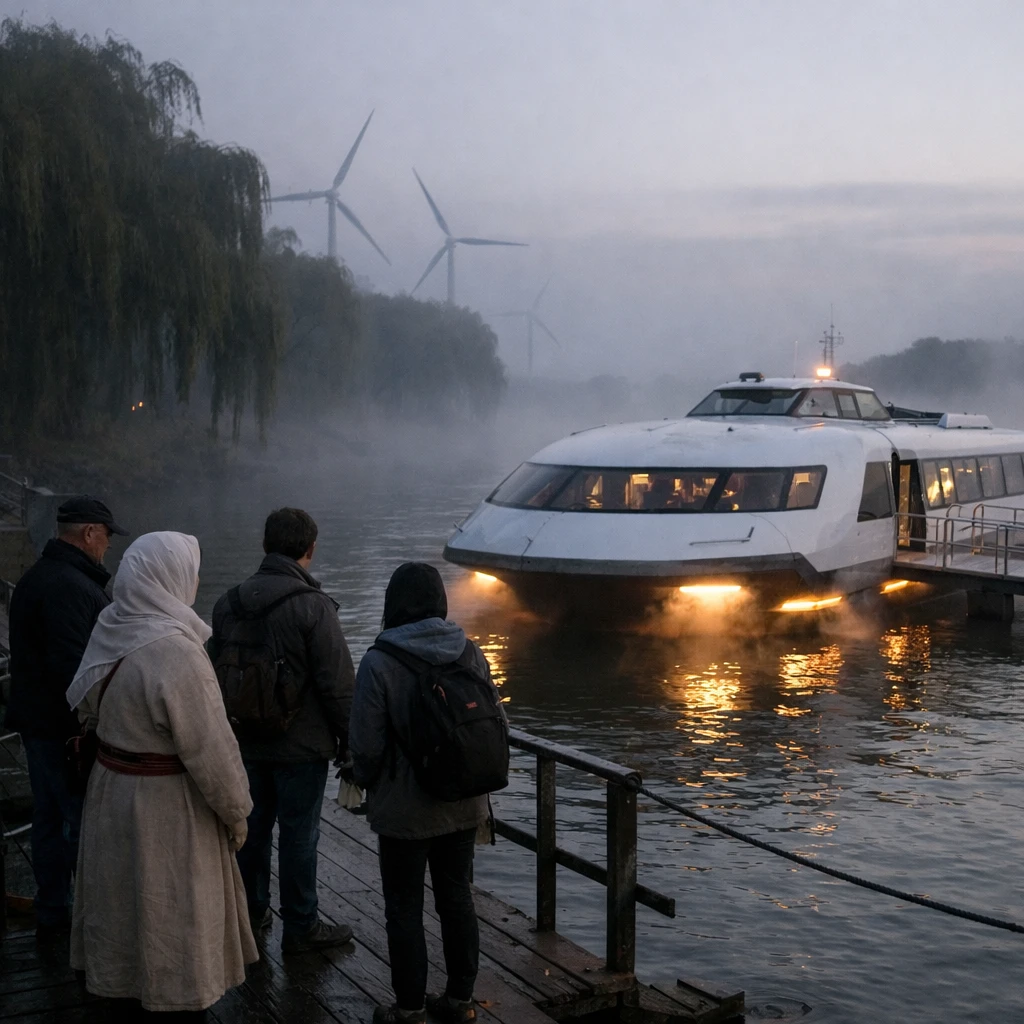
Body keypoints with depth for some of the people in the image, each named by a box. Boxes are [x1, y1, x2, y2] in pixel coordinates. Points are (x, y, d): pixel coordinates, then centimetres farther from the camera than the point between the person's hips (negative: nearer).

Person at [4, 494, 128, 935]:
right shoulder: (71, 587, -22)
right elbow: (72, 665, -28)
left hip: (36, 721, 10)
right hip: (66, 729, -10)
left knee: (49, 817, 18)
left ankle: (50, 913, 28)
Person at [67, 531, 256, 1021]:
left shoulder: (108, 634, -3)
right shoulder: (176, 652, -26)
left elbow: (87, 706, 11)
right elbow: (210, 750, -22)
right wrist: (236, 813, -8)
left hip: (111, 794, 8)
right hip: (167, 813, -8)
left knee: (126, 916, 22)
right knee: (176, 934, 8)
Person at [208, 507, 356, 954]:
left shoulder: (229, 603, 3)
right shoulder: (313, 607, -18)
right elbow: (337, 683, -17)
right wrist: (348, 737, -5)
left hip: (245, 743, 6)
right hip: (301, 745, -6)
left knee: (251, 826, 18)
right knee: (299, 834, 4)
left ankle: (250, 912, 31)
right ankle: (300, 927, 13)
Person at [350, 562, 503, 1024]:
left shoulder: (378, 662, -18)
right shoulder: (470, 653, -5)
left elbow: (366, 744, -15)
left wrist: (367, 782, 6)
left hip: (404, 809, -4)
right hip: (463, 805, 5)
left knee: (404, 908, 9)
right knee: (457, 898, 17)